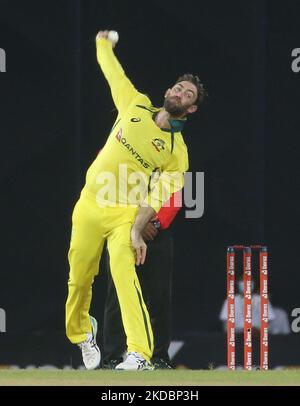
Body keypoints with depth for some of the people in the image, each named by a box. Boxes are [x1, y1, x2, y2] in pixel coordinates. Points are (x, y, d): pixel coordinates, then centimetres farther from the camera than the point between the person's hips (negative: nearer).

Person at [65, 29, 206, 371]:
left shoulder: (177, 151, -6)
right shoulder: (135, 105, 5)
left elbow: (158, 196, -13)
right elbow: (113, 72, 20)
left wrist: (137, 230, -25)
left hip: (125, 214, -4)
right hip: (89, 206, 4)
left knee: (124, 273, -25)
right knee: (79, 279, 9)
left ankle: (140, 353, -33)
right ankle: (80, 332, 37)